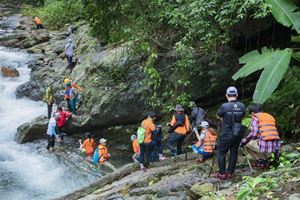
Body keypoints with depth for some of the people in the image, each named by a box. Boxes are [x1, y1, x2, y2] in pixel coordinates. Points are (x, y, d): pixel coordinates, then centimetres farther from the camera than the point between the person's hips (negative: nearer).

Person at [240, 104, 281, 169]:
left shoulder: (255, 117, 4)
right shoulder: (270, 116, 24)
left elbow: (254, 133, -9)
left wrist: (244, 141, 5)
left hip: (265, 146, -7)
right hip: (276, 146, 7)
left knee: (245, 143, 16)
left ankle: (260, 161, 9)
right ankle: (264, 160, 19)